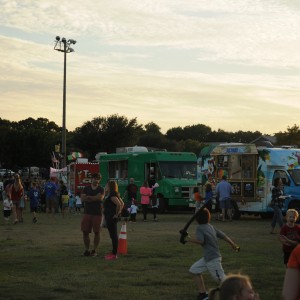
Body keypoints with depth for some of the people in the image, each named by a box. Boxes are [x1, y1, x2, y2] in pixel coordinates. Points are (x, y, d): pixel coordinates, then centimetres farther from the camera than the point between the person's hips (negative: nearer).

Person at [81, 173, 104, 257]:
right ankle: (87, 250, 10)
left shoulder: (101, 189, 4)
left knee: (96, 232, 2)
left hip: (97, 213, -2)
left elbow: (100, 197, -15)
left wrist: (89, 197, -7)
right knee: (85, 232, 0)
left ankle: (94, 250, 10)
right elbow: (82, 198, -3)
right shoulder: (86, 189, 10)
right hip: (87, 212, 2)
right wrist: (94, 198, -9)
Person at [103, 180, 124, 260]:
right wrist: (119, 212, 12)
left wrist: (117, 214, -18)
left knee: (113, 235, -7)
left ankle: (114, 254, -5)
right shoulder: (112, 194, 15)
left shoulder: (112, 195, -16)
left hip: (112, 217, -11)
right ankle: (113, 252, 22)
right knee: (113, 235, 15)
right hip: (109, 218, 11)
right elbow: (122, 203, 20)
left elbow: (119, 204, -28)